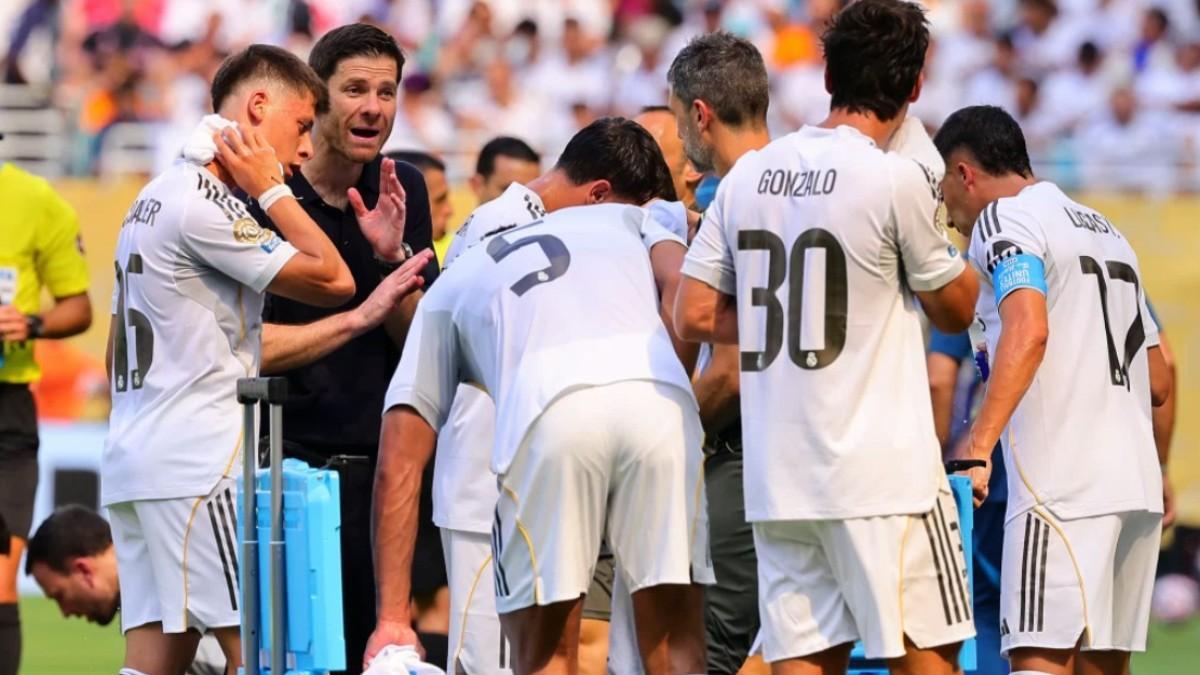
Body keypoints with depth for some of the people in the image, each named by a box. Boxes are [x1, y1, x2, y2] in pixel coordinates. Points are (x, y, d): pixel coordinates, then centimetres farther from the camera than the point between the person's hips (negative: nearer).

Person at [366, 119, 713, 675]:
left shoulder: (456, 280, 36)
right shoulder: (629, 220, 37)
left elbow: (398, 466, 27)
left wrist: (392, 620, 23)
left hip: (548, 410, 0)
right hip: (657, 393, 0)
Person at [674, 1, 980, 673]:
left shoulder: (749, 175, 7)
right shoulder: (896, 179, -9)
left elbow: (694, 315, 10)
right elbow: (956, 309, 4)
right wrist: (967, 260, 24)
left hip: (777, 480, 6)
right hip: (881, 470, -6)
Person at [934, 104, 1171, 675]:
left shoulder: (1002, 219, -2)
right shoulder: (1106, 229, 23)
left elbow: (1029, 332, -21)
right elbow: (1159, 383, 24)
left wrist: (979, 446, -28)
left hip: (1061, 489, -8)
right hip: (1139, 487, 8)